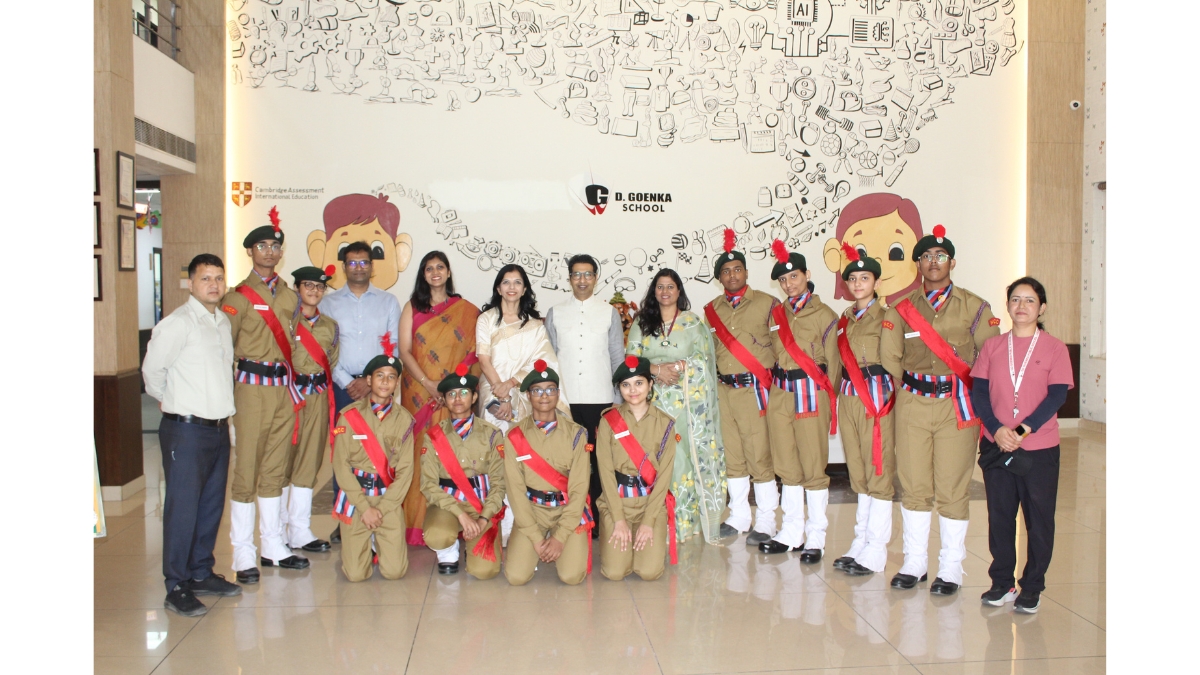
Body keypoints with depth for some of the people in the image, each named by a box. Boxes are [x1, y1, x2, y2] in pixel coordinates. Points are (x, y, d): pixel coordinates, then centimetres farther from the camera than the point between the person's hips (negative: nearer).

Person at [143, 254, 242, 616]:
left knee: (212, 505, 14)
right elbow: (152, 371, -9)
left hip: (218, 427, 7)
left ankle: (201, 573, 27)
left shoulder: (223, 322, 12)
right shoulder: (177, 324, -11)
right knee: (183, 507, -3)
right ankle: (177, 587, 7)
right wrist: (174, 403, 5)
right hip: (186, 429, -7)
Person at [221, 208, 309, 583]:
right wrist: (226, 395, -10)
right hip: (252, 387, -5)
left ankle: (274, 547, 20)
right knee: (246, 470, -3)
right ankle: (243, 554, 5)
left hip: (284, 387, 6)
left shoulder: (290, 296, 13)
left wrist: (293, 382, 12)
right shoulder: (237, 298, -4)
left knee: (275, 469, 12)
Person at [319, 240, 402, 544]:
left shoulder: (388, 301, 11)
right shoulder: (329, 302, 10)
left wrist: (370, 382, -6)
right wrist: (348, 383, -6)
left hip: (378, 386, 0)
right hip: (343, 385, 0)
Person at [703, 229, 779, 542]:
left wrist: (771, 379, -5)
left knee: (759, 457, -4)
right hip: (723, 390, 5)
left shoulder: (767, 304, -2)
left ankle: (765, 523, 6)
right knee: (732, 457, 11)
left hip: (754, 390, -5)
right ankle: (738, 517, 23)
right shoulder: (711, 310, 12)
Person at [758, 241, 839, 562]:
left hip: (811, 394, -5)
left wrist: (830, 402, -5)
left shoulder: (823, 314, -1)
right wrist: (774, 385, 10)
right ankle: (792, 532, 20)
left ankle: (815, 538, 6)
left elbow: (832, 361, -2)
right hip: (779, 395, 5)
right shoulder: (776, 313, 13)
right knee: (788, 468, 10)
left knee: (814, 468, -2)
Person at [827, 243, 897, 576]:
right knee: (857, 474, 11)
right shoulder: (845, 318, 17)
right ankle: (860, 544, 18)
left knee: (879, 473, -4)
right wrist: (838, 392, 13)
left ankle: (875, 553, 1)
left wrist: (892, 395, -12)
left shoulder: (886, 316, -2)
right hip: (848, 398, 7)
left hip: (876, 396, -7)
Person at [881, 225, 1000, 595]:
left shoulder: (975, 308, 4)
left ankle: (951, 570, 11)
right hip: (912, 406, 2)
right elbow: (889, 359, 9)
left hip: (958, 407, -2)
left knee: (952, 490, -1)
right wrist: (913, 389, 5)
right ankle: (914, 563, 18)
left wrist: (972, 399, -1)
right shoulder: (901, 310, 8)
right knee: (914, 487, 5)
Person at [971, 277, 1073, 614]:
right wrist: (997, 429, -15)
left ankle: (1032, 589, 18)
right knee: (999, 517, 9)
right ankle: (1002, 583, 23)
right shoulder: (992, 346, 6)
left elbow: (1057, 396, -9)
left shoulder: (1054, 348, -1)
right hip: (996, 445, 2)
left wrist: (1022, 430, -19)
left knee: (1039, 519, 5)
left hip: (1039, 448, -2)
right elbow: (978, 391, 0)